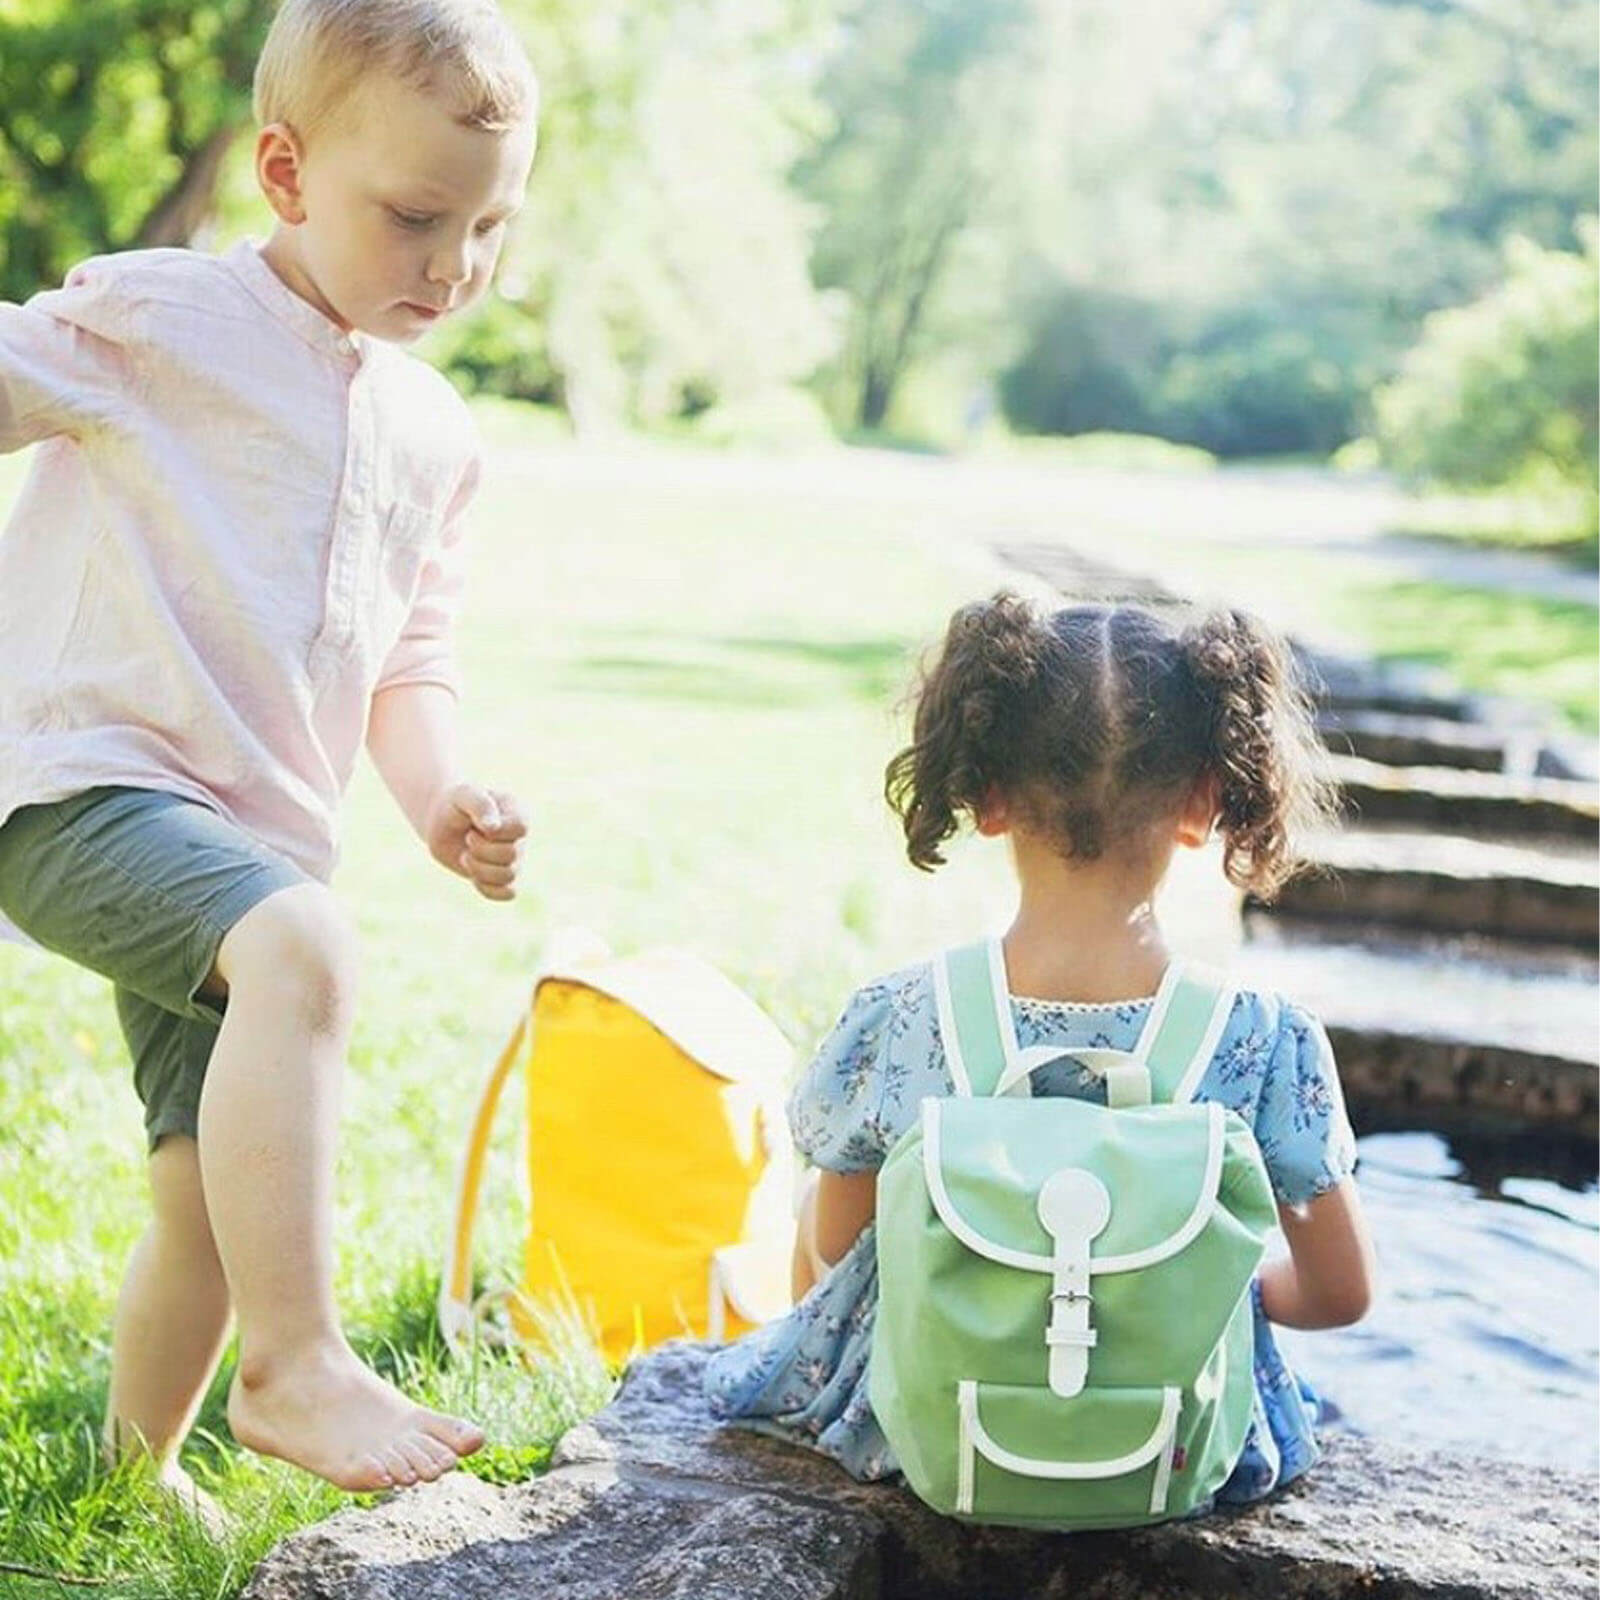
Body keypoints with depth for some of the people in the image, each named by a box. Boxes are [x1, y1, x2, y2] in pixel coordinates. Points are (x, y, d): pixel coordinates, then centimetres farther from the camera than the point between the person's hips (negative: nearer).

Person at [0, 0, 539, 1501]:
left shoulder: (432, 432, 14)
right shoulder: (159, 319, -5)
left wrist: (439, 796, 0)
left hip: (252, 833, 7)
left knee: (216, 1196, 11)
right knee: (302, 948, -36)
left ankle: (136, 1466, 35)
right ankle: (293, 1365, -26)